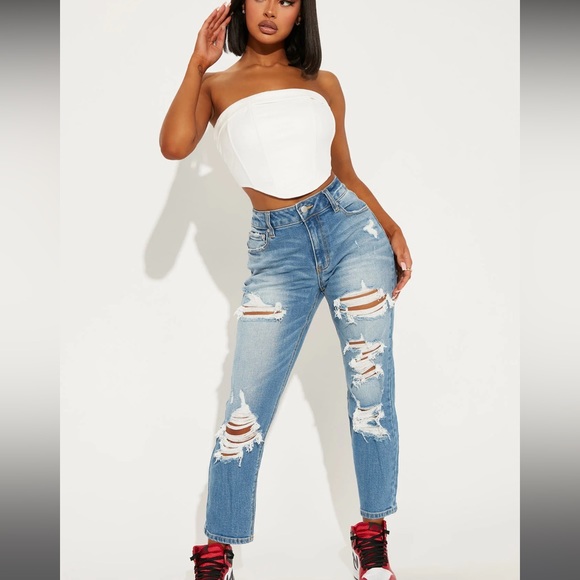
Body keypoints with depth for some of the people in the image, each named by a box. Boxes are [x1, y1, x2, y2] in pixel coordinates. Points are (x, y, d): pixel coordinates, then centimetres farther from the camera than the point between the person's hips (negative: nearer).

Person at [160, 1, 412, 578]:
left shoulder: (323, 83, 14)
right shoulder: (216, 85, 10)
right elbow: (174, 145, -11)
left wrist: (391, 227, 4)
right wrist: (198, 63, -4)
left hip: (350, 228, 2)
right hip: (276, 249, -1)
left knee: (371, 392, 0)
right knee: (245, 412, -4)